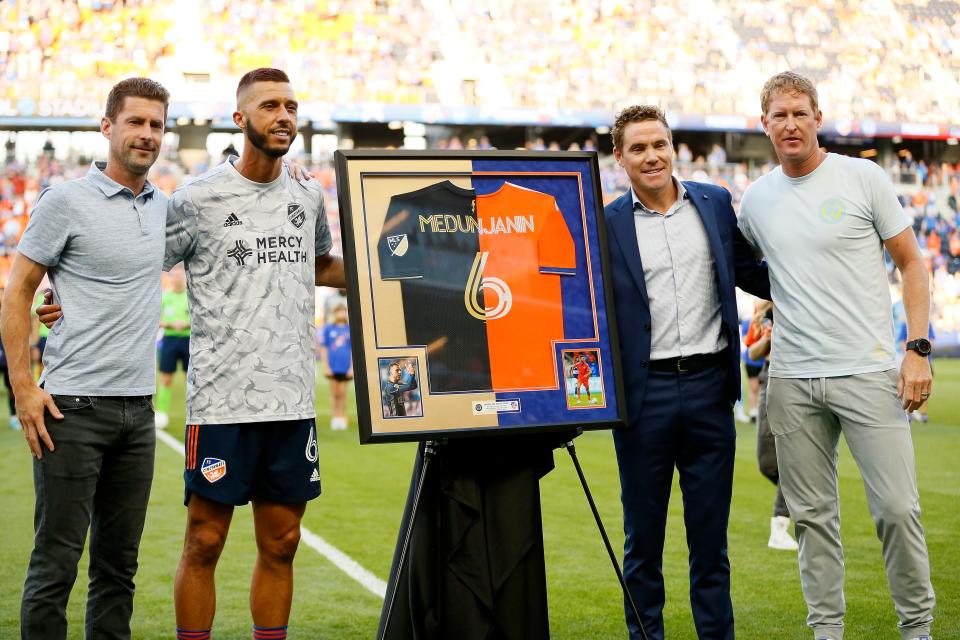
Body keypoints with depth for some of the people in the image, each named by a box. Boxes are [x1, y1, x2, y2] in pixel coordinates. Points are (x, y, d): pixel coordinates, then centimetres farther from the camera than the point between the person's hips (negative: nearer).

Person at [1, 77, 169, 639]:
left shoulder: (164, 208, 12)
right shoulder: (66, 202, -5)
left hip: (138, 409, 6)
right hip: (73, 406, -6)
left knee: (120, 562, 11)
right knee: (57, 560, -2)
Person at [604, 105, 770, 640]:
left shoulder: (715, 203, 8)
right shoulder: (606, 224, -1)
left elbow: (749, 272, 18)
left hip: (709, 386, 2)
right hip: (644, 391, -2)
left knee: (711, 533, 9)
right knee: (643, 535, 9)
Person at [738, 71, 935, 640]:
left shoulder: (863, 177, 0)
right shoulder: (756, 198, 9)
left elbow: (912, 263, 2)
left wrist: (918, 348, -7)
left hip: (868, 371, -3)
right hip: (791, 379, 3)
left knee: (897, 506, -6)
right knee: (812, 513, 8)